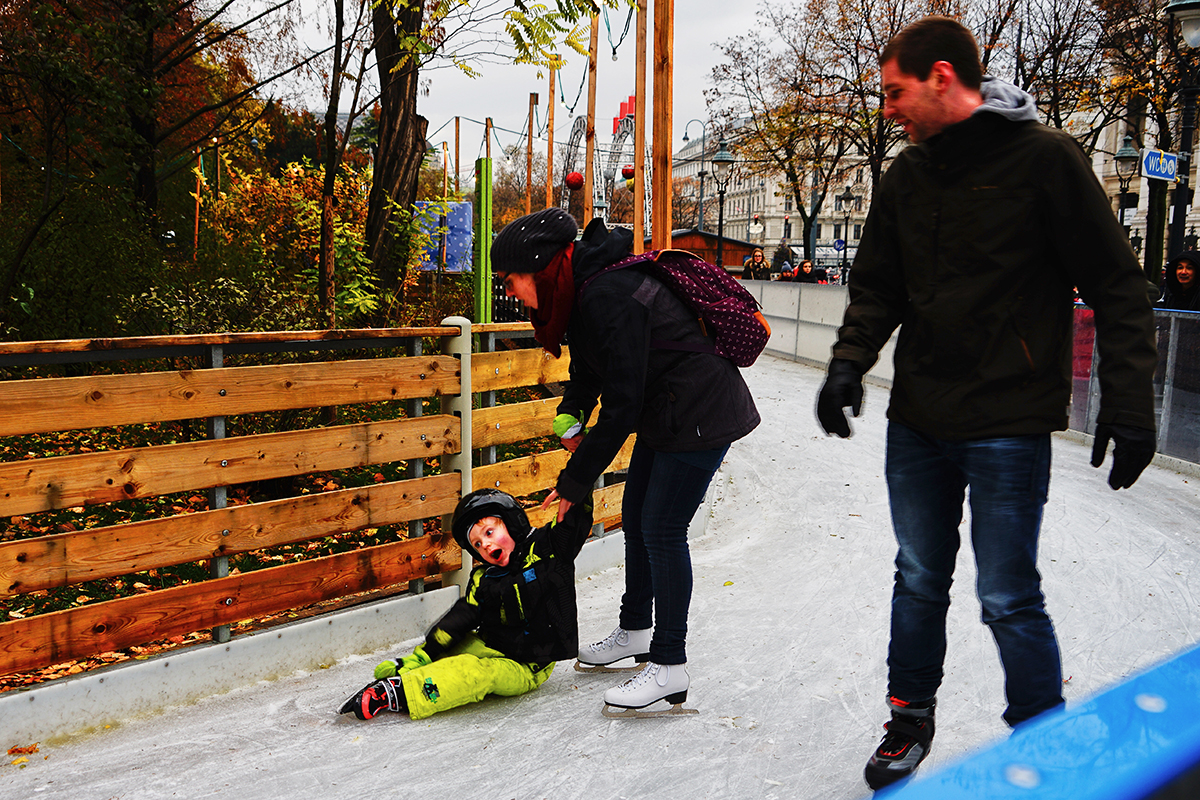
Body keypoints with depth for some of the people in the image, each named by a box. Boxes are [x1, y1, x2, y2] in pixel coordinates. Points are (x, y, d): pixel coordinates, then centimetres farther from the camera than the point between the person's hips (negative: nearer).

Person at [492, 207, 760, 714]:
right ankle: (635, 630, 32)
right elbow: (590, 368, 18)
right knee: (635, 519, 15)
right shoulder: (581, 290, 2)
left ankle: (670, 665, 3)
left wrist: (575, 481, -19)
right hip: (665, 414, 10)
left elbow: (622, 406, -27)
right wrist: (570, 416, -1)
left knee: (661, 530, -8)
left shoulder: (606, 298, -28)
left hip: (700, 416, -10)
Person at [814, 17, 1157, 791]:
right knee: (919, 581, 16)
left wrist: (1129, 403, -12)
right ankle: (911, 719, 34)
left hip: (1009, 427, -5)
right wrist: (849, 363, -5)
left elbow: (1117, 287, -8)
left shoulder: (1044, 156, -9)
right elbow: (878, 286, 12)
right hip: (917, 422, 6)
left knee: (1009, 599, 1)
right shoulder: (907, 175, 8)